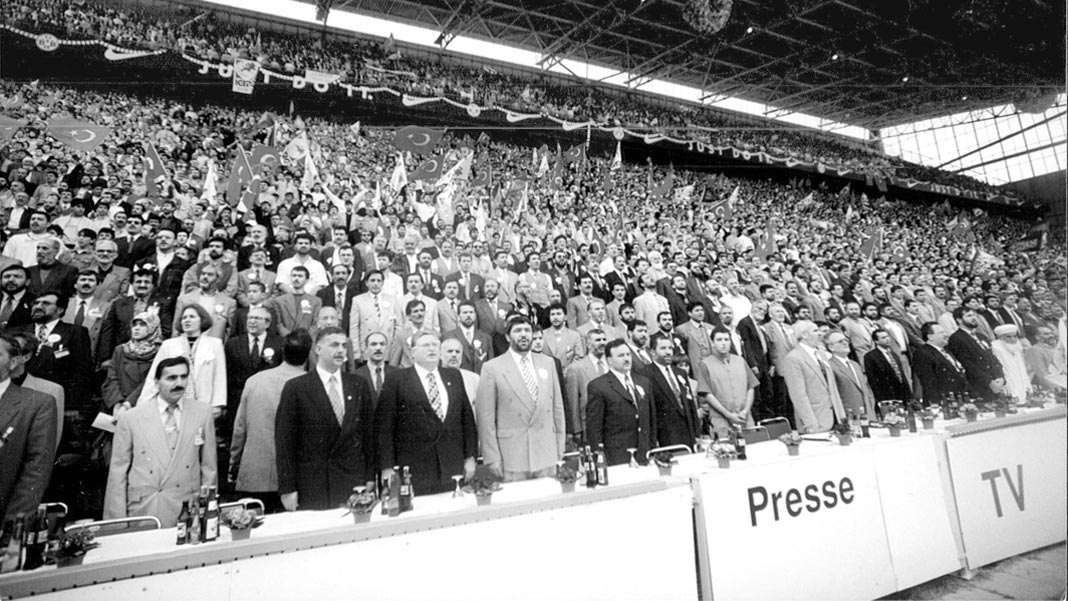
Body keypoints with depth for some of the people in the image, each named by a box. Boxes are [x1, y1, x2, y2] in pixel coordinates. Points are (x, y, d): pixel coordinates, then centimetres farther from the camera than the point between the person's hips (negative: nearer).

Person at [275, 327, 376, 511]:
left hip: (353, 485, 3)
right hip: (311, 488, -2)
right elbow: (285, 440, -4)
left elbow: (368, 434, 8)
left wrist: (370, 480, 5)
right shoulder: (295, 388, -5)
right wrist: (287, 489, -6)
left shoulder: (359, 385, 5)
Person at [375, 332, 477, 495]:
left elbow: (467, 418, 12)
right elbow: (384, 425, -4)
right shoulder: (397, 379, -2)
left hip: (452, 467, 3)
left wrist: (470, 456, 8)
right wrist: (387, 467, -7)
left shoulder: (454, 376, 10)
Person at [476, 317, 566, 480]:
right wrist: (492, 458, -8)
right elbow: (485, 416, -5)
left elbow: (557, 406, 11)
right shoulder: (492, 368, -5)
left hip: (546, 455, 3)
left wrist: (560, 448, 10)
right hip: (511, 457, -3)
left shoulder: (547, 363, 8)